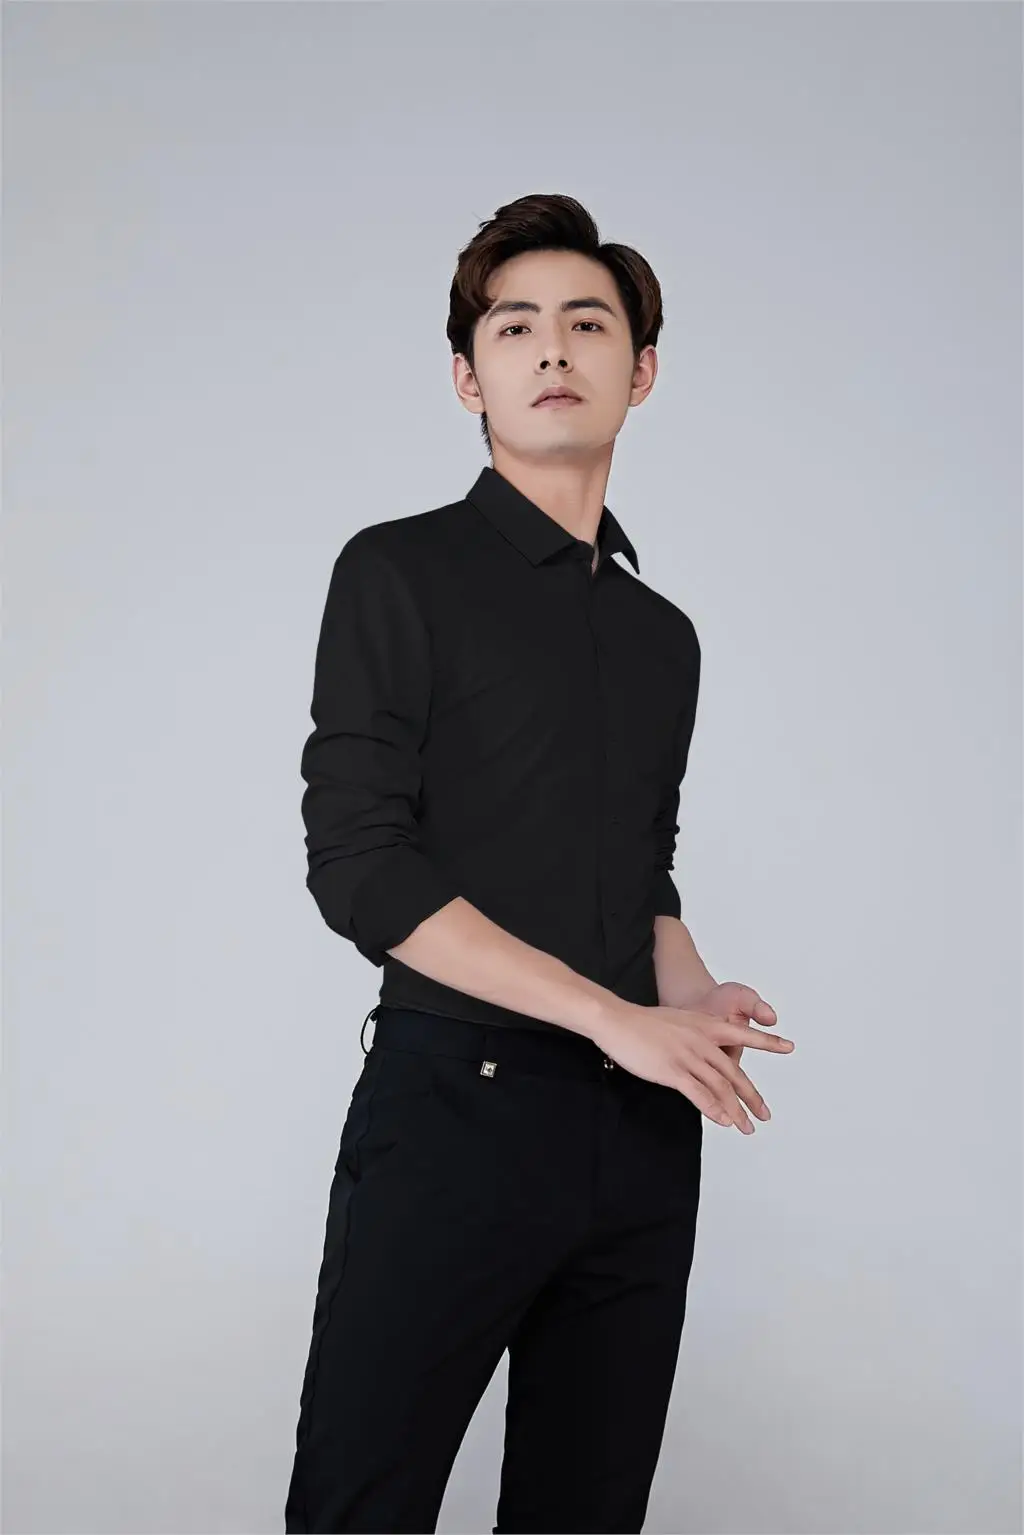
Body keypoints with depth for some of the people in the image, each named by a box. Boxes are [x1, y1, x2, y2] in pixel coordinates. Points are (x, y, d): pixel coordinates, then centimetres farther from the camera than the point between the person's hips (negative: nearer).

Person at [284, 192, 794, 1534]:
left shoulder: (663, 633, 16)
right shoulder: (403, 573, -2)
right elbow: (359, 867, -11)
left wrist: (692, 1001, 1)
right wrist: (615, 1015, -14)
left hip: (643, 1129, 6)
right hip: (453, 1110, -5)